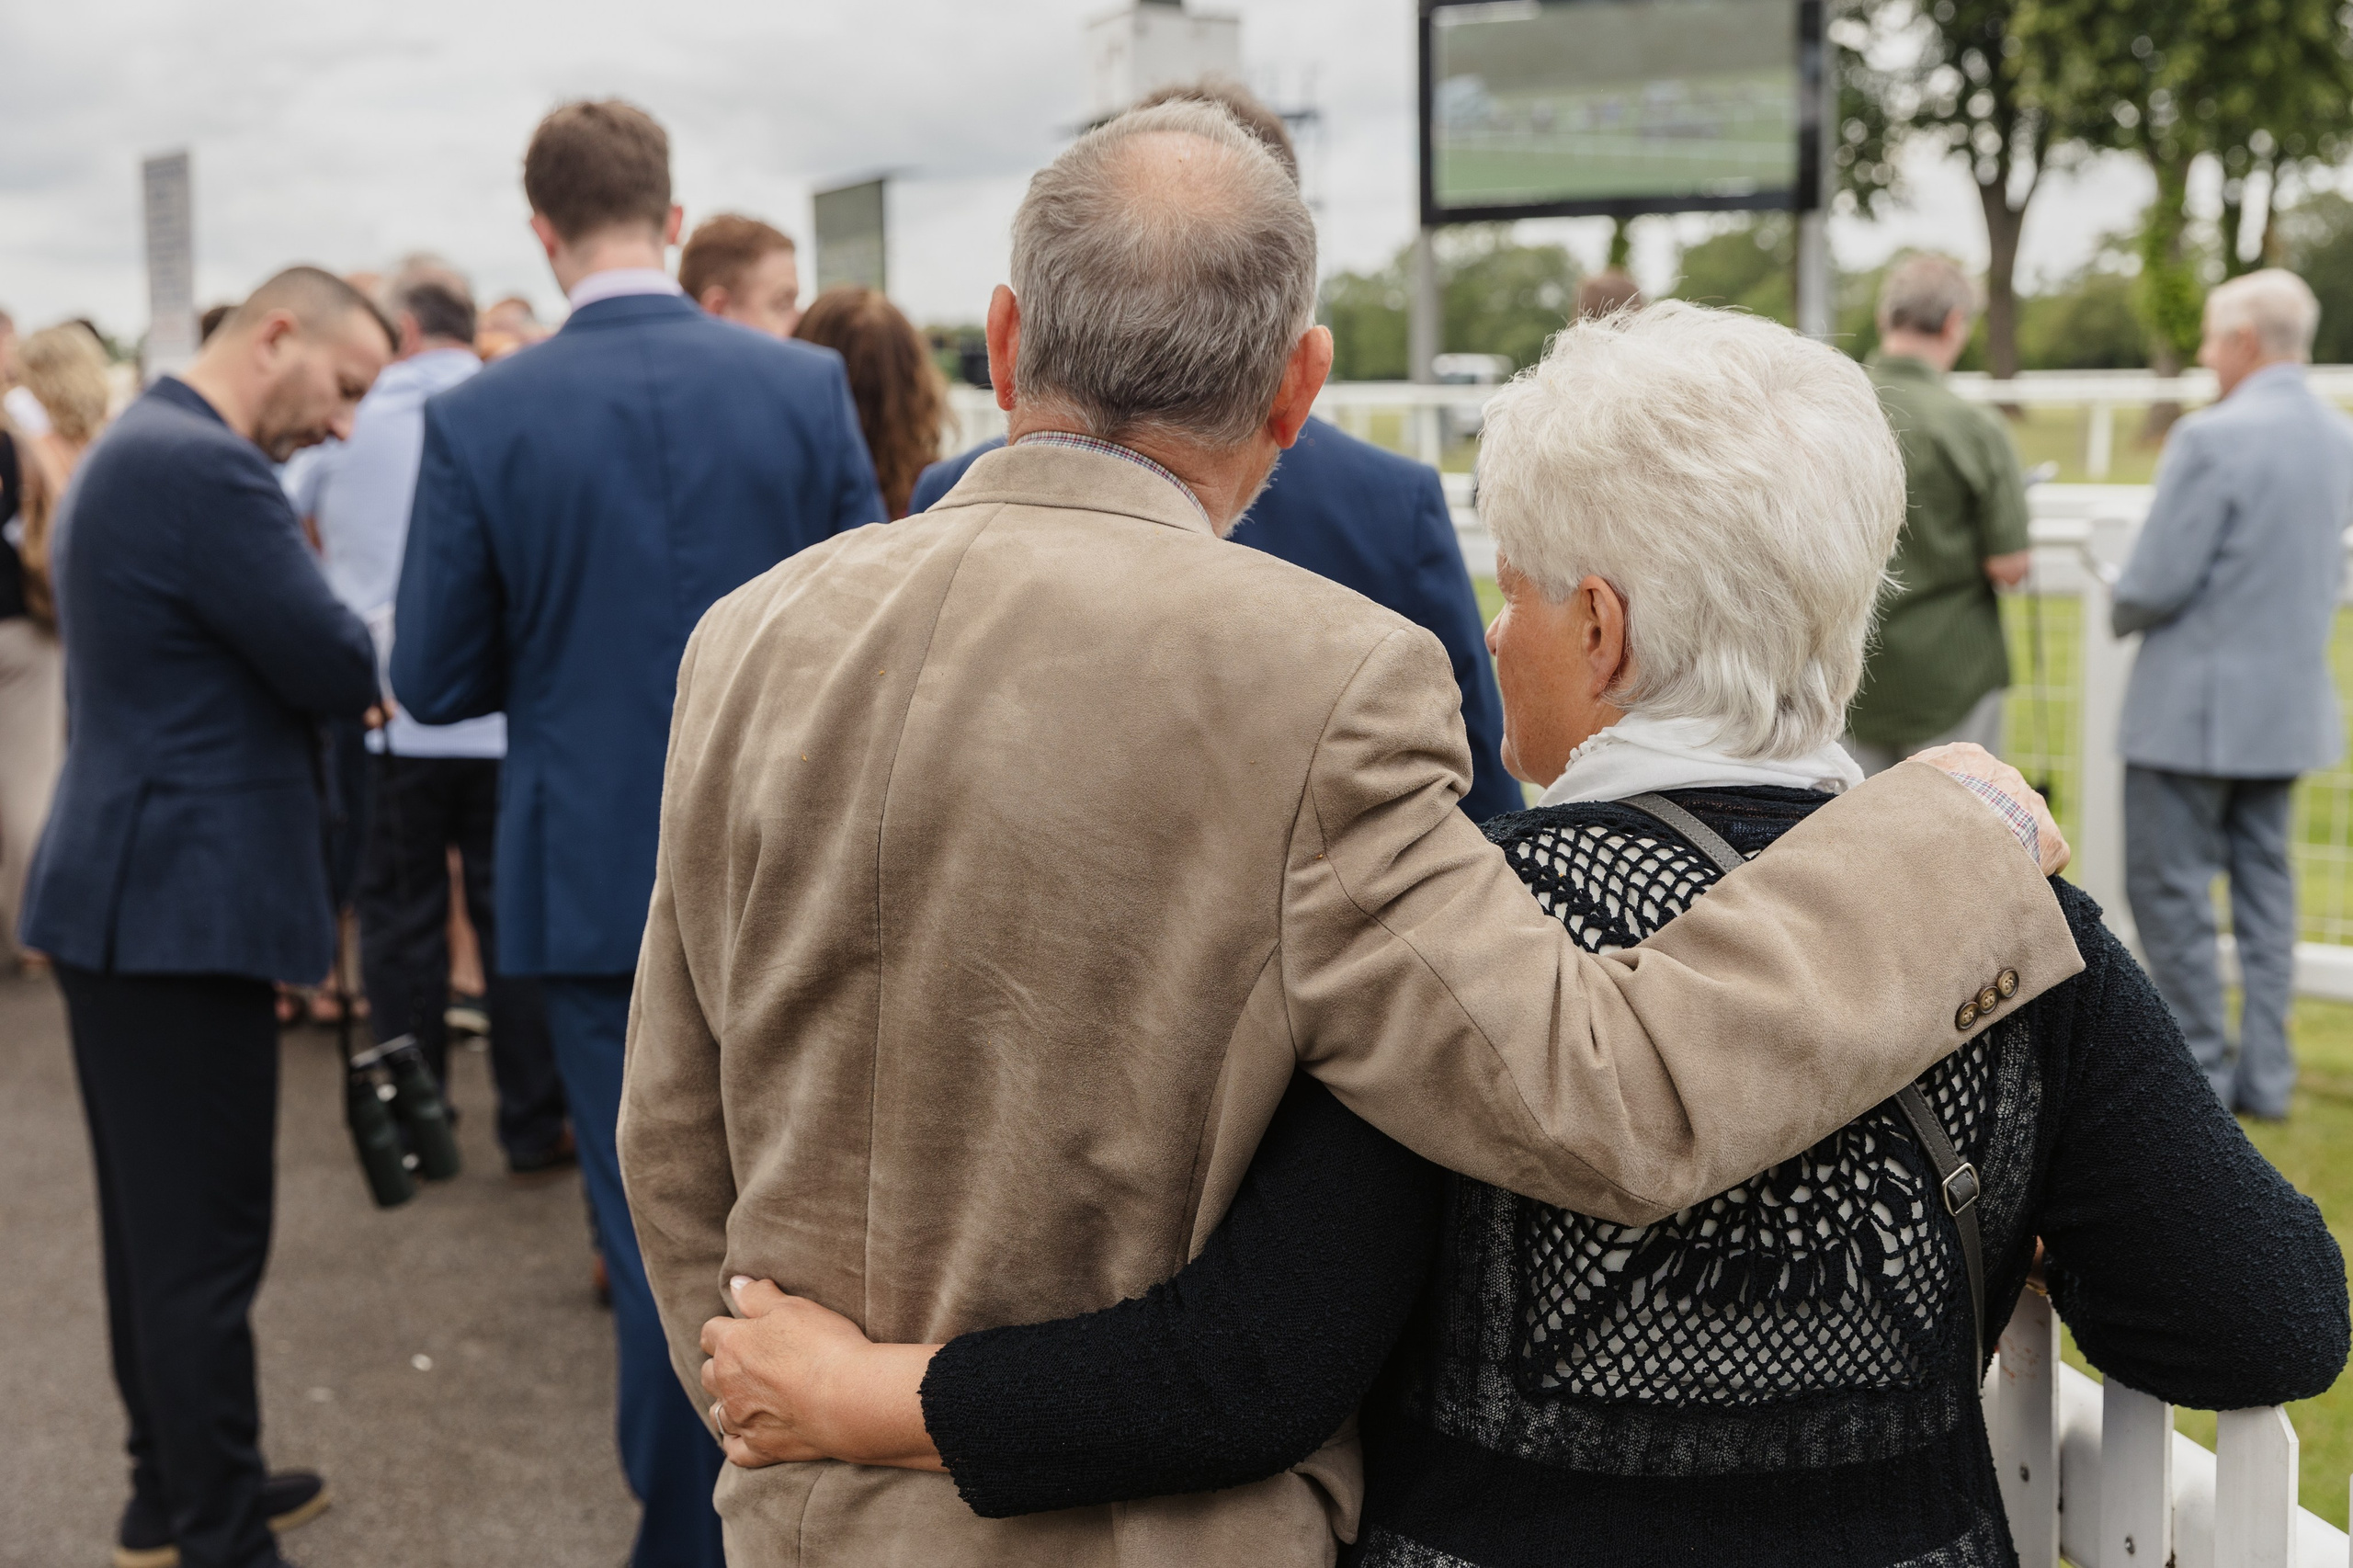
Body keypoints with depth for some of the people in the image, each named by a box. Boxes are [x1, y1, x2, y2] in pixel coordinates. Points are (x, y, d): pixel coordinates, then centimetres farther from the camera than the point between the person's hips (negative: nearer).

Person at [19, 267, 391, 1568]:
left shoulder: (132, 450, 15)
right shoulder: (207, 471, -19)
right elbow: (340, 670, -17)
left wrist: (306, 666, 6)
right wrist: (354, 658, 4)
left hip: (120, 893, 11)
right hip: (185, 906, -11)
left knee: (154, 1221, 19)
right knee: (203, 1240, -1)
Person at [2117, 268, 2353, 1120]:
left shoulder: (2212, 438, -20)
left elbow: (2157, 582, -19)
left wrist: (2122, 613, 1)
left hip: (2197, 703, -8)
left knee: (2168, 886, 3)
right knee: (2263, 882, 14)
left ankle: (2200, 1070, 8)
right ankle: (2264, 1072, 19)